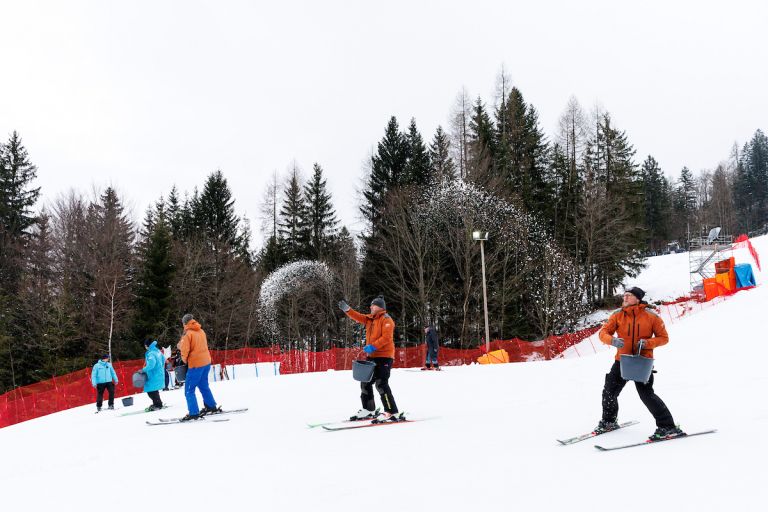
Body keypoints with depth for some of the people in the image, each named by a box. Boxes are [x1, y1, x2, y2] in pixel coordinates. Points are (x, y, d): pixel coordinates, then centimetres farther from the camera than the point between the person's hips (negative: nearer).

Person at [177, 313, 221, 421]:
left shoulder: (188, 333, -11)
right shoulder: (201, 331, 9)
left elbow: (184, 350, -12)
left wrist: (184, 361, 5)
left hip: (195, 364, -8)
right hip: (206, 362, 8)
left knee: (189, 390, -2)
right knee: (203, 386, 23)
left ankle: (194, 413, -7)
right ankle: (211, 406, 29)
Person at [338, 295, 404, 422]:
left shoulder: (386, 319, -10)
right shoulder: (370, 319, 16)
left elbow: (386, 337, -20)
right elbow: (358, 317, 11)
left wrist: (373, 346, -26)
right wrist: (347, 309, -4)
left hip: (384, 356, -10)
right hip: (372, 356, 10)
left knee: (381, 383, -17)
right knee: (366, 382, 14)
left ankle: (393, 413, -16)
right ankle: (368, 410, 27)